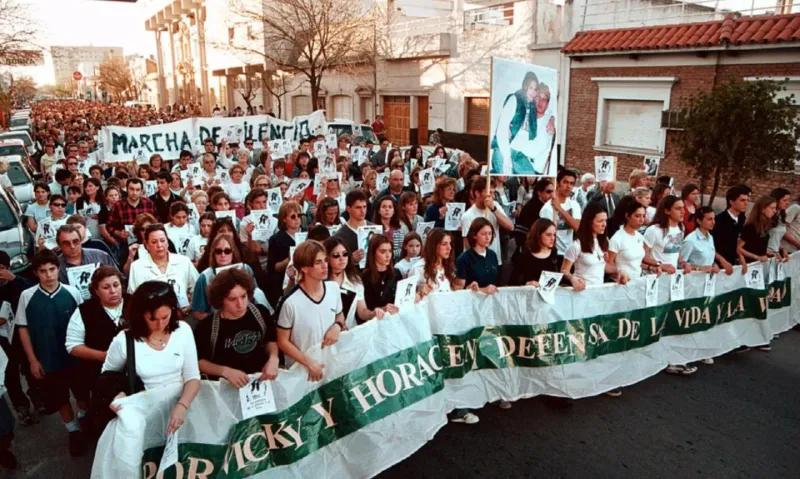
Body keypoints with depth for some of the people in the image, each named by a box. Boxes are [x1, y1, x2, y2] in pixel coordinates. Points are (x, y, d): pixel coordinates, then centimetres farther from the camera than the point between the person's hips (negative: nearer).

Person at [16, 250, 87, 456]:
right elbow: (23, 329, -2)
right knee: (59, 399, 15)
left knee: (82, 393, 18)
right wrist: (33, 360, -3)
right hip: (47, 360, 0)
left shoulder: (72, 292, -11)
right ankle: (74, 431, 36)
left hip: (75, 356, 0)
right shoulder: (27, 296, -9)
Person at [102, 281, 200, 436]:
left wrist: (182, 405, -20)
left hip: (178, 405, 0)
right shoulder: (124, 340, -9)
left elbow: (192, 377, -2)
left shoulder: (183, 331, -5)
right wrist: (117, 394, -11)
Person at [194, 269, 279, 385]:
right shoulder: (207, 326, -13)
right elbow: (199, 361, 0)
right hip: (227, 385, -3)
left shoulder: (260, 313, -5)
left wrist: (273, 359, -8)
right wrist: (225, 371, -16)